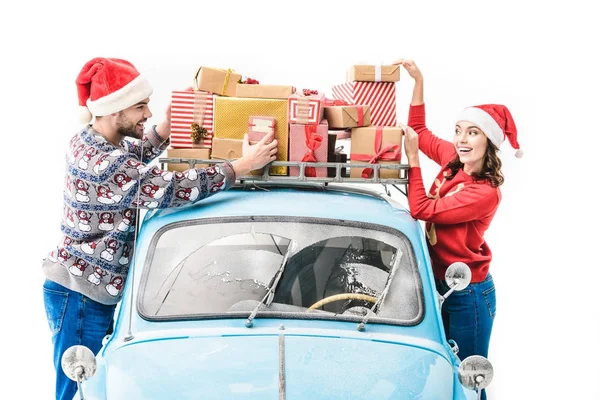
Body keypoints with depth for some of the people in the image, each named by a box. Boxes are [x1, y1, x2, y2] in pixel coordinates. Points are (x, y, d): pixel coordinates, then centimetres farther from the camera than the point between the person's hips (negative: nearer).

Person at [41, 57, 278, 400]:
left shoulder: (86, 141, 5)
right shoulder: (104, 165, -26)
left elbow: (131, 160, 25)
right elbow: (171, 189, -29)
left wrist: (165, 129, 8)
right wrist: (244, 165, -25)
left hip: (81, 287, 10)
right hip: (80, 294, -10)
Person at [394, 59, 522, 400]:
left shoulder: (485, 193, -25)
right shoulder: (453, 162, -3)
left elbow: (422, 210, -25)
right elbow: (419, 131, 12)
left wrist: (413, 158, -23)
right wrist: (418, 80, 1)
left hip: (468, 293, -8)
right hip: (442, 283, 8)